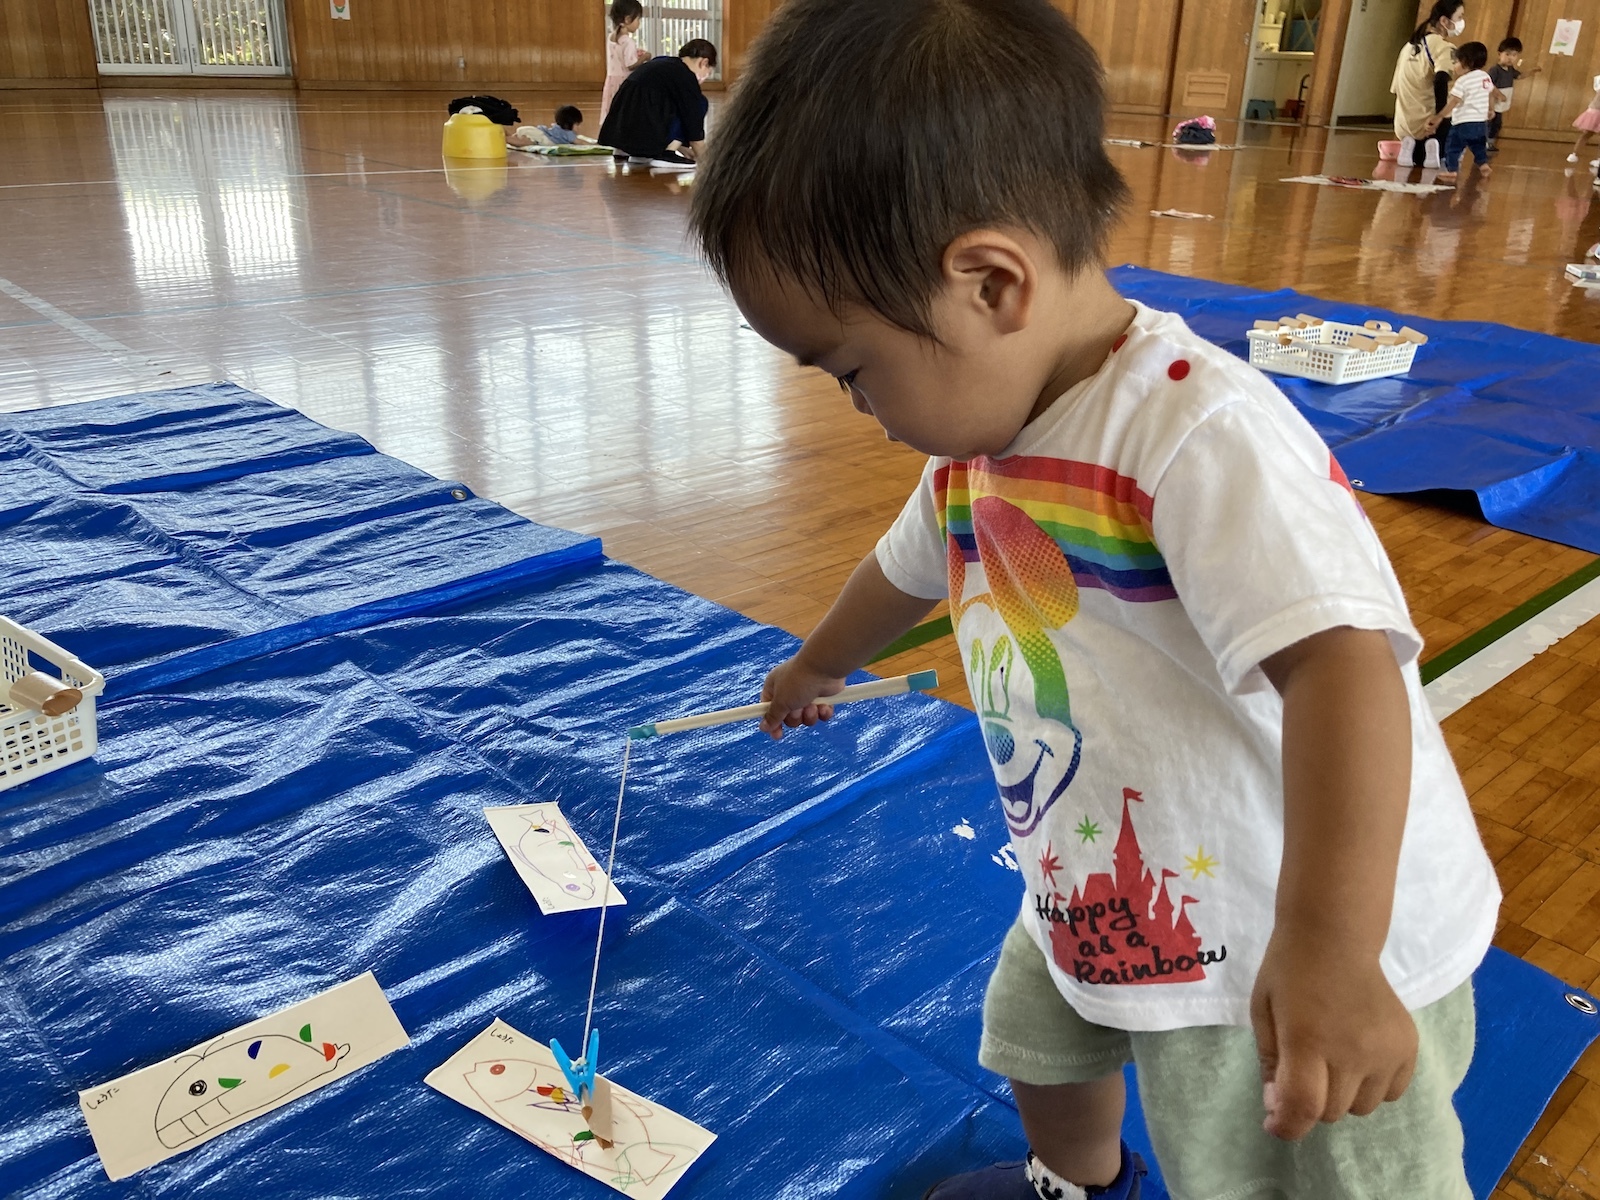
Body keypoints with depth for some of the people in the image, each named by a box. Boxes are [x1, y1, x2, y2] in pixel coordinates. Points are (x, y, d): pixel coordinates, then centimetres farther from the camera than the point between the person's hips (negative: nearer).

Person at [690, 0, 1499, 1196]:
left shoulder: (1201, 432, -30)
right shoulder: (974, 434, -1)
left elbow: (1338, 660, -39)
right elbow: (908, 566, 18)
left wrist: (1328, 947, -46)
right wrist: (817, 667, 36)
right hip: (1097, 897, 9)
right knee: (1038, 1037, 28)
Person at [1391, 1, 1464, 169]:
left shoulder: (1409, 46, 15)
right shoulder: (1444, 47, -8)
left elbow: (1396, 88, 19)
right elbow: (1441, 81, -27)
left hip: (1403, 125, 7)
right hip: (1427, 125, -7)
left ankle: (1410, 146, 1)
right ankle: (1435, 145, -3)